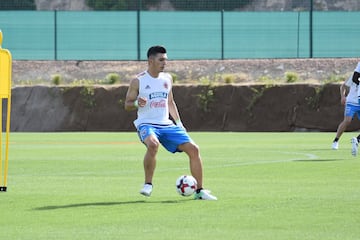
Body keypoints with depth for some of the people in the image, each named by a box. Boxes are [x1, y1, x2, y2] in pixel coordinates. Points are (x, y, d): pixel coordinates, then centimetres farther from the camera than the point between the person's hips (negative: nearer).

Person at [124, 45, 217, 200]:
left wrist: (178, 123, 14)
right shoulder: (138, 81, -4)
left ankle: (199, 191, 5)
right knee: (153, 144, -39)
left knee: (193, 149, -6)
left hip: (166, 125, 6)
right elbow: (127, 105, 1)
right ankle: (148, 184, -20)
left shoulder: (167, 78, 12)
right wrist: (137, 103, -21)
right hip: (146, 124, -6)